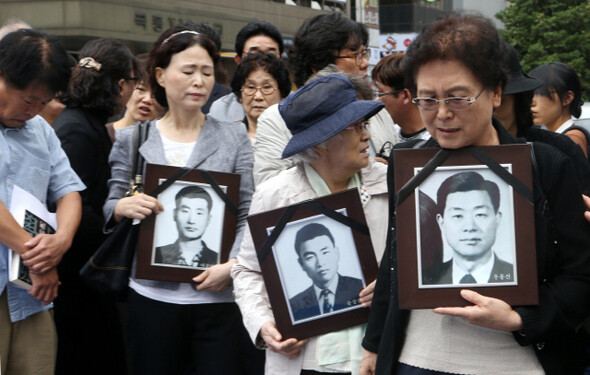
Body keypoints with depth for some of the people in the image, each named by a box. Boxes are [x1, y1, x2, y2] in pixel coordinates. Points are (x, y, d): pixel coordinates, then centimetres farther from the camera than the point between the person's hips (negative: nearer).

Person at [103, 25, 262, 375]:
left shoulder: (235, 138, 6)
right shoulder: (131, 140, 8)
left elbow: (249, 214, 1)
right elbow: (109, 209, 10)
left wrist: (232, 264, -15)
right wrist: (122, 207, -13)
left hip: (220, 295, -1)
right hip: (153, 293, 1)